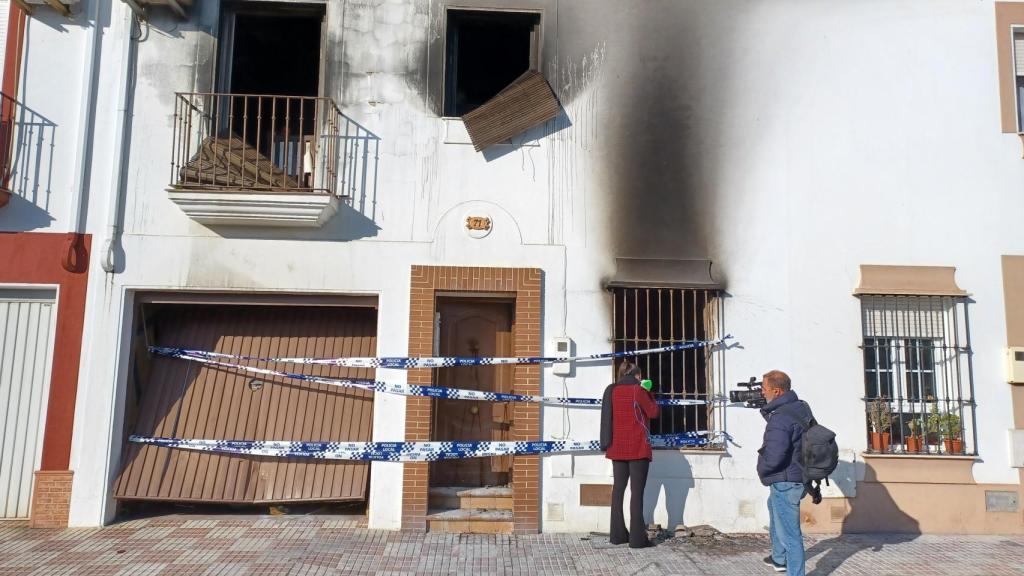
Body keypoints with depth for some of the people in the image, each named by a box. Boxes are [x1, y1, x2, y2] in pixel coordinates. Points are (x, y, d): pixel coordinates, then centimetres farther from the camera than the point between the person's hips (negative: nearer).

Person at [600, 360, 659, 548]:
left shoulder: (612, 391, 9)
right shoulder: (637, 390, -10)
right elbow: (653, 412, -3)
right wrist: (648, 393, 8)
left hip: (617, 447, 6)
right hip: (637, 447, -6)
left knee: (618, 488, 10)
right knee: (637, 491, -4)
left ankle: (618, 534, 13)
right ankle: (637, 538, -4)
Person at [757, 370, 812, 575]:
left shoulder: (780, 418, -26)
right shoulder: (801, 407, 2)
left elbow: (773, 457, -32)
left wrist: (761, 469, -9)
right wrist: (768, 411, 3)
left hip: (785, 482, -11)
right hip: (799, 476, 11)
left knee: (789, 533, -5)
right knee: (773, 506, 33)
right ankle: (779, 558, 47)